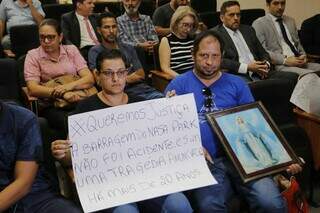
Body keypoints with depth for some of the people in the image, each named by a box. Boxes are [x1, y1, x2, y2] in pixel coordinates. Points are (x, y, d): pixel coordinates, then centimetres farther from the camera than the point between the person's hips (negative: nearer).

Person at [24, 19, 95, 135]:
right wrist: (62, 93, -21)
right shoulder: (33, 56, 7)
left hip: (78, 101, 3)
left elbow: (90, 79, 3)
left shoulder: (71, 50, 14)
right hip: (51, 106, -2)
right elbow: (33, 89, -6)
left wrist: (69, 86, -17)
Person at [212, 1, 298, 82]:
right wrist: (246, 67, -16)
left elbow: (263, 53, 25)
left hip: (259, 73, 7)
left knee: (293, 77, -14)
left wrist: (266, 65, 1)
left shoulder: (248, 30, 23)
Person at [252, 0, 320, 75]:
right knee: (309, 75, -32)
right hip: (279, 65, -7)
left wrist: (303, 56, 3)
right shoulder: (259, 24, 3)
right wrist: (284, 60, -17)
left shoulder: (290, 21, 24)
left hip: (300, 63, 7)